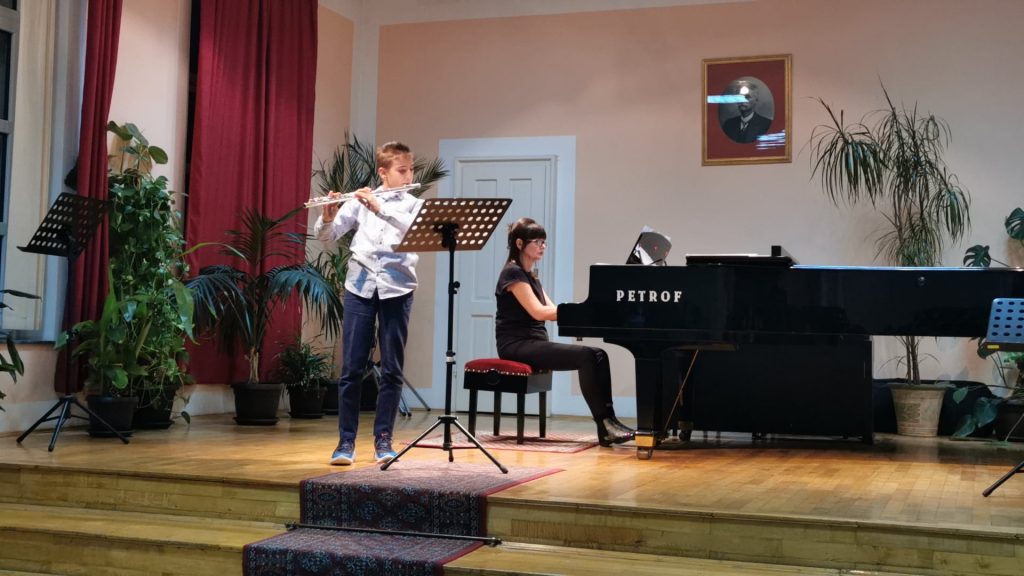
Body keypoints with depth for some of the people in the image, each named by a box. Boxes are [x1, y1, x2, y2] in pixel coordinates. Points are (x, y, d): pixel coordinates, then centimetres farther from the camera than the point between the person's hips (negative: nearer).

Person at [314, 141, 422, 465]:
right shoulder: (360, 201, 7)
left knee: (392, 369, 2)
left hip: (396, 289, 0)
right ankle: (346, 441, 9)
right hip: (360, 287, 0)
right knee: (352, 367, 1)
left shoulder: (414, 204, 7)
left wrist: (379, 209, -23)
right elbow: (326, 236, 3)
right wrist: (328, 216, -17)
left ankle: (383, 439, 12)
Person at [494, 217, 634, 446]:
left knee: (598, 355, -10)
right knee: (586, 356, -25)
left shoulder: (530, 275, 21)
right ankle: (604, 425, -24)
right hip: (517, 345, -8)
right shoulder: (513, 273, -8)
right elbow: (538, 312, -19)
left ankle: (608, 420, -18)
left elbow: (551, 310, 14)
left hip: (534, 343, 9)